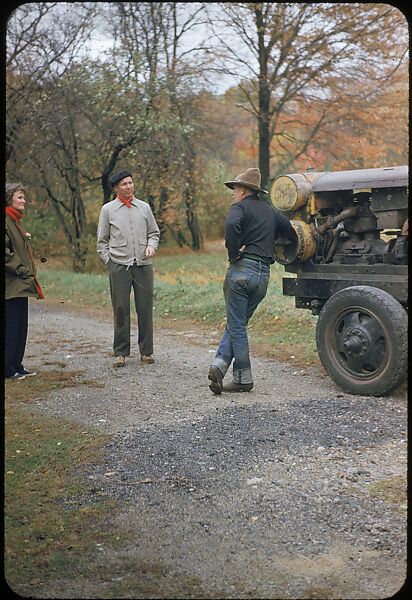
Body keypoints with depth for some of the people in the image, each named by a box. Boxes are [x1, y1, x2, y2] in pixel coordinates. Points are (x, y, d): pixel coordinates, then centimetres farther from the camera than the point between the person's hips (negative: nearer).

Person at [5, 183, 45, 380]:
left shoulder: (15, 220, 19)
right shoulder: (6, 220, -13)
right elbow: (5, 251, -21)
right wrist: (20, 269, -18)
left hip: (21, 284, 10)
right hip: (11, 284, -10)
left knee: (20, 325, 12)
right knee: (11, 325, -5)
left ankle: (16, 365, 20)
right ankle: (8, 369, 1)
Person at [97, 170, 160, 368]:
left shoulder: (144, 207, 11)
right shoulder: (108, 209, 6)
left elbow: (154, 232, 18)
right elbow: (102, 241, 10)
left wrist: (151, 246, -2)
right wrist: (109, 261, 0)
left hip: (143, 264, 2)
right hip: (119, 266, -2)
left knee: (145, 309, 3)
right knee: (121, 310, 0)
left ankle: (146, 351, 12)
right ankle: (120, 353, 8)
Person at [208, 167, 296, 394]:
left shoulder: (240, 208, -3)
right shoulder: (270, 211, 18)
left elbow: (231, 225, -25)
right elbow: (291, 232, 22)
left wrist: (234, 253, -15)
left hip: (241, 269, -6)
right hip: (263, 274, 6)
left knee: (236, 325, 3)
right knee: (237, 323, 15)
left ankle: (243, 378, 5)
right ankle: (220, 363, 1)